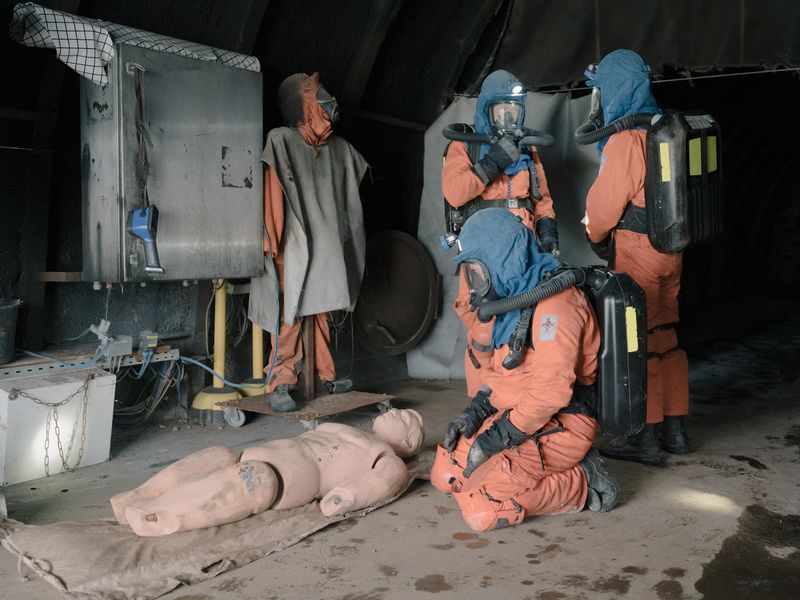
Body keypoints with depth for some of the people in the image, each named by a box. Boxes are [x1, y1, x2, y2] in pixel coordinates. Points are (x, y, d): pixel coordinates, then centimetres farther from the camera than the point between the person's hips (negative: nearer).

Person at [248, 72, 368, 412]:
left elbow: (350, 188, 29)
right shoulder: (281, 140, -4)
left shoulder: (338, 148, 15)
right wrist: (272, 241, -19)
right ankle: (281, 384, -9)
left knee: (321, 310, 11)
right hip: (296, 245, -6)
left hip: (327, 245, 7)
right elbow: (272, 192, -12)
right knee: (291, 312, -11)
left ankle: (325, 375, 19)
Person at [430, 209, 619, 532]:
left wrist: (498, 436, -20)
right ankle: (560, 471, 10)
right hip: (514, 417, 10)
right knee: (446, 475, 4)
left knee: (479, 508, -20)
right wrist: (474, 412, 3)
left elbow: (553, 389, -26)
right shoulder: (514, 296, 14)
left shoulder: (554, 299, -18)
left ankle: (583, 485, -2)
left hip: (558, 427, -10)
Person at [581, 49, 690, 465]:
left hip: (636, 250, -8)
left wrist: (594, 232, 7)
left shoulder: (626, 138, -17)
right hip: (670, 246, 8)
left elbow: (607, 198, -14)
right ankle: (674, 428, 25)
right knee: (664, 335, 15)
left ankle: (646, 438, 8)